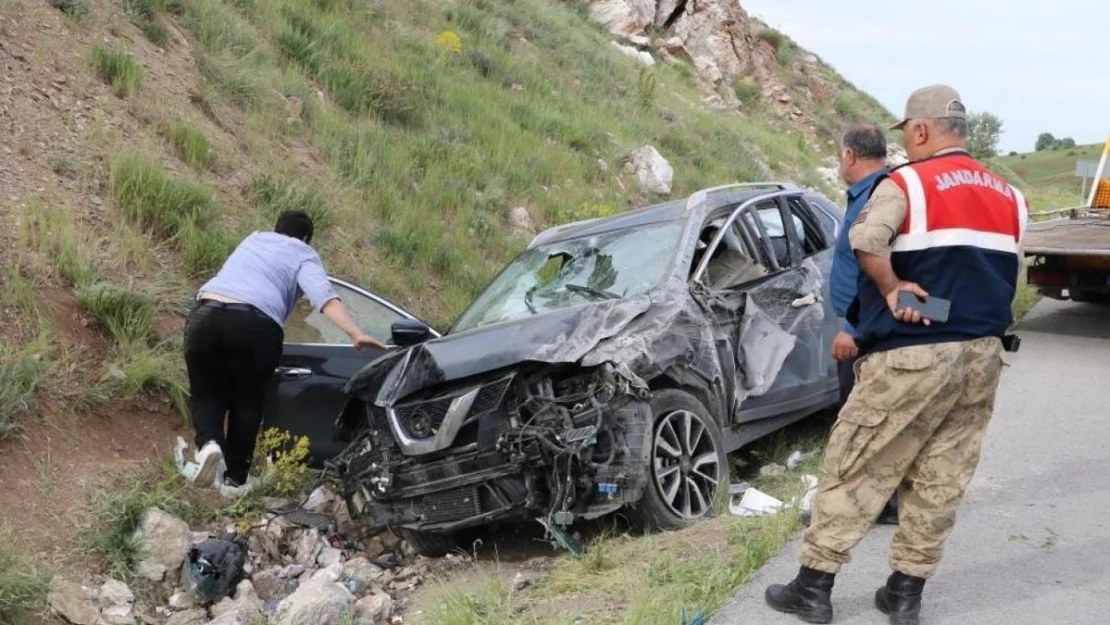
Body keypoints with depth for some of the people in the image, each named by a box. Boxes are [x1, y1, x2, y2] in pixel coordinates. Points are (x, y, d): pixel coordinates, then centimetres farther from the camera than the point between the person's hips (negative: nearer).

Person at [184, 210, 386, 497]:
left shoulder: (253, 239, 33)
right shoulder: (303, 256, 17)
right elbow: (324, 296, -3)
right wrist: (356, 334, -14)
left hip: (207, 315, 4)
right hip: (255, 325, -3)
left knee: (206, 393, 19)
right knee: (246, 403, 15)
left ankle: (208, 443, -8)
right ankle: (235, 480, 20)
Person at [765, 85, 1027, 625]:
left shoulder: (907, 183, -9)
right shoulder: (1008, 197, 12)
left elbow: (866, 240, -27)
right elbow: (1008, 275, 13)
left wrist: (892, 290, -14)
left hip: (913, 354, -6)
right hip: (983, 353, 6)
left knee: (856, 469, 3)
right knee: (940, 480, 11)